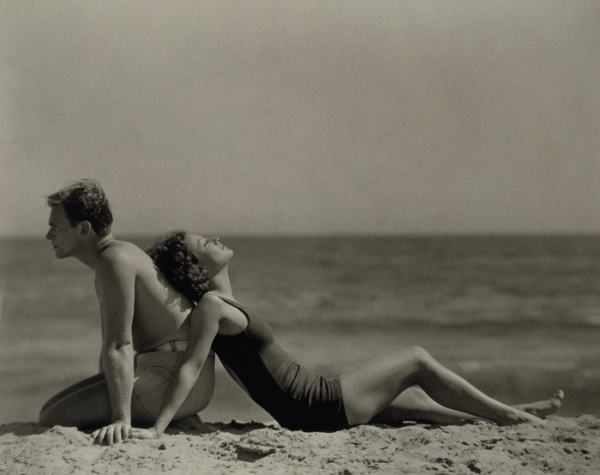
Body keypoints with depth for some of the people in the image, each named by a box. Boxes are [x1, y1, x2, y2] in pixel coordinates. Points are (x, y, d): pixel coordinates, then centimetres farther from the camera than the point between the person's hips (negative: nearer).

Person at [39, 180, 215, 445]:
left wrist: (120, 420, -29)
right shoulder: (122, 254, 19)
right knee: (51, 408, 14)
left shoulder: (114, 259, -14)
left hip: (174, 379, -11)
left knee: (52, 420, -14)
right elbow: (111, 346, 24)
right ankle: (169, 419, 5)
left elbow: (119, 346, -24)